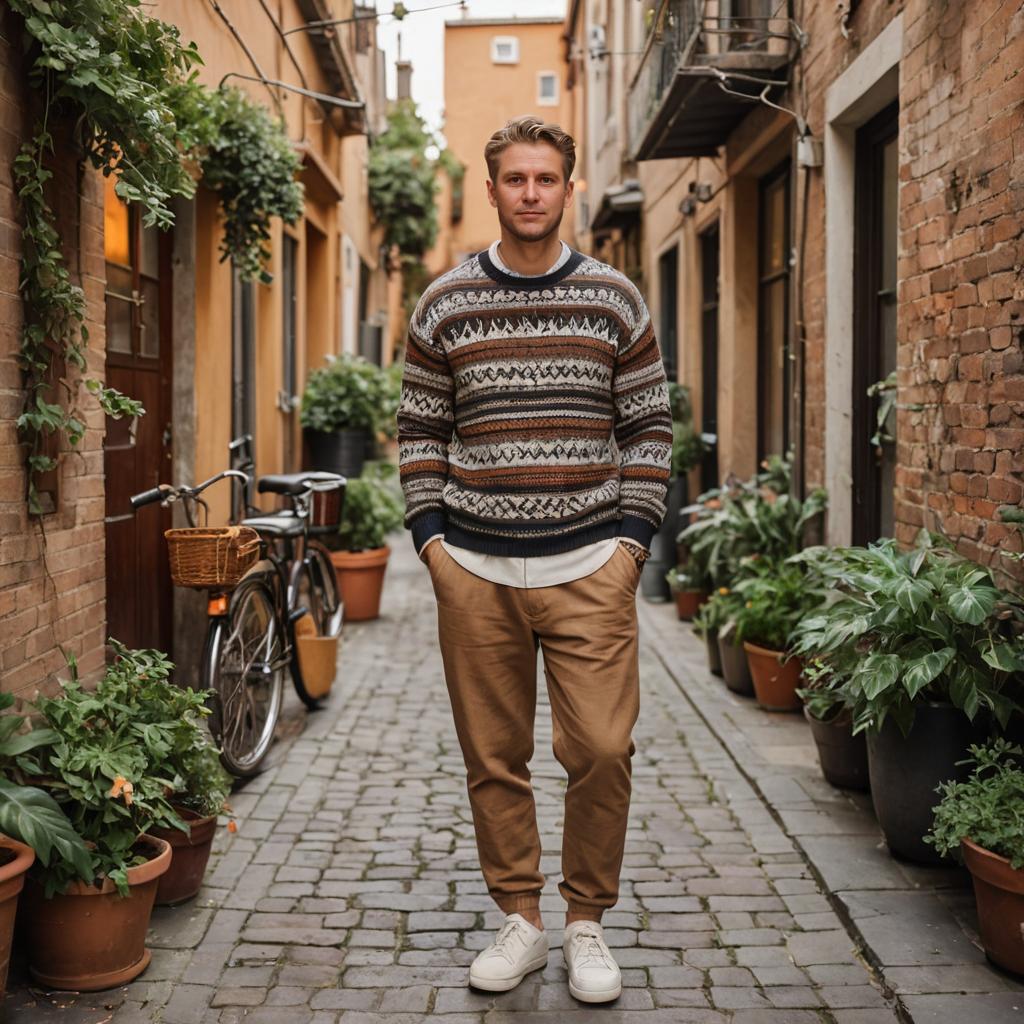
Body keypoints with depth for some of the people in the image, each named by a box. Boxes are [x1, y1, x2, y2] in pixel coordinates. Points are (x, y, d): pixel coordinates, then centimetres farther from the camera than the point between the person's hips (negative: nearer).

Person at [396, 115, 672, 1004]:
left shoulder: (616, 301, 5)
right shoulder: (445, 304, 7)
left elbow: (650, 428, 7)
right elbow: (419, 429, 9)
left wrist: (632, 539, -1)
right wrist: (430, 537, 0)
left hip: (590, 568, -1)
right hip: (476, 571, 1)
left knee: (602, 749, -4)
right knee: (494, 757, 7)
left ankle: (587, 922, 15)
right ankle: (521, 920, 23)